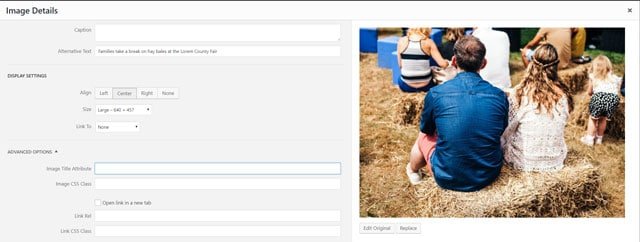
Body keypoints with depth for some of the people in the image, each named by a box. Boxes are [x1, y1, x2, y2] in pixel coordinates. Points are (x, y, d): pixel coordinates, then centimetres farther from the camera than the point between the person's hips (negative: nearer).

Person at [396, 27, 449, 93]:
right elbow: (442, 63, -13)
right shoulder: (428, 42, -12)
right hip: (425, 86, -1)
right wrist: (448, 62, 9)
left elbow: (400, 65, -2)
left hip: (406, 86, 1)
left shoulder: (402, 41, -7)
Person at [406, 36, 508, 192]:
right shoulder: (499, 96, -9)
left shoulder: (436, 94, -14)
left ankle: (413, 171, 58)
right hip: (489, 177, 2)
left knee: (424, 137, 27)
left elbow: (426, 130, 6)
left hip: (448, 179, -2)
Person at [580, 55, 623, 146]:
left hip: (599, 96, -2)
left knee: (593, 118, 17)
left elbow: (589, 92, 26)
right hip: (613, 98, 2)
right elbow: (617, 90, 24)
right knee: (603, 118, 22)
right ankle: (599, 138, 32)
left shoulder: (593, 76, 22)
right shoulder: (615, 78, 29)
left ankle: (589, 138, 18)